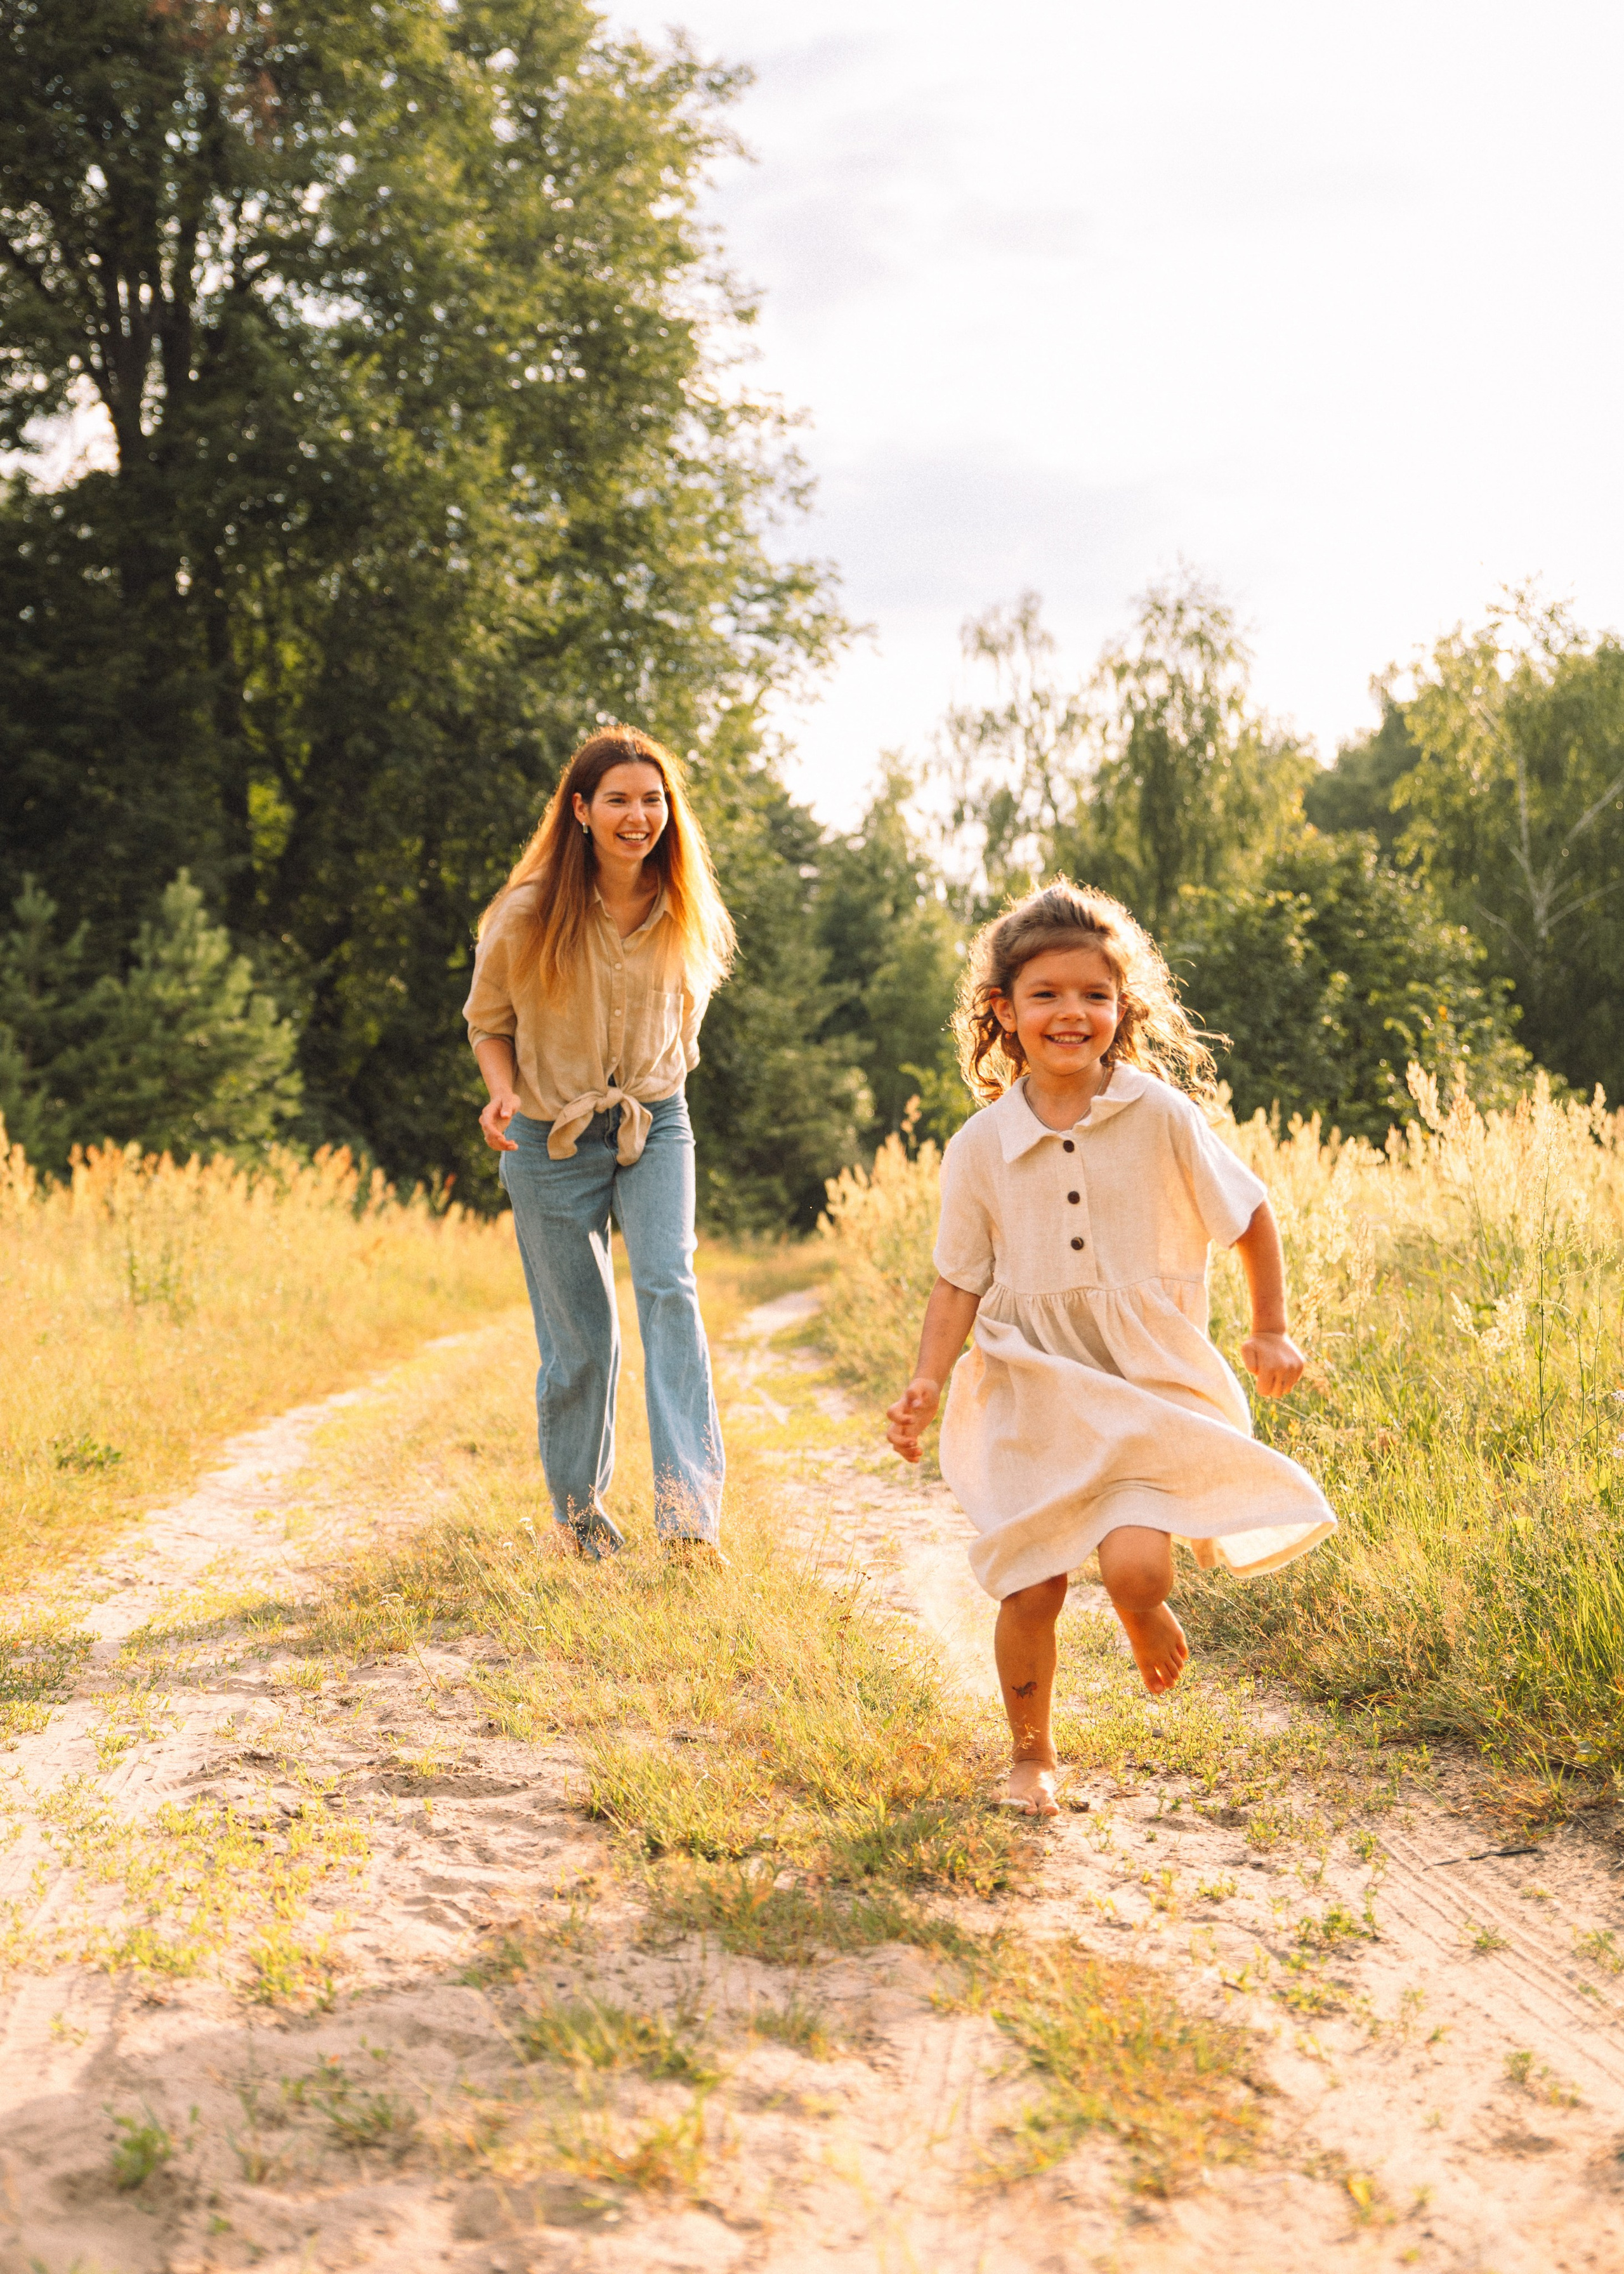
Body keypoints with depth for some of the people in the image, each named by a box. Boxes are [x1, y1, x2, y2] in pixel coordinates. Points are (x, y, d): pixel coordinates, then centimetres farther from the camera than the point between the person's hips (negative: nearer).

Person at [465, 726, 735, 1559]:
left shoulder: (687, 917, -4)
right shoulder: (528, 914, -13)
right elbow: (489, 1021, 0)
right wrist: (502, 1090, -18)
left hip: (653, 1126, 2)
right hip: (550, 1141, -2)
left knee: (669, 1285, -22)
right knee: (580, 1337, 5)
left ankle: (689, 1504, -26)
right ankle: (576, 1505, 29)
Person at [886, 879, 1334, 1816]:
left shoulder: (1161, 1117, -6)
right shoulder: (981, 1146, -3)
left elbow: (1251, 1216, 6)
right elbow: (960, 1282, 4)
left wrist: (1272, 1332, 12)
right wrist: (928, 1382, -9)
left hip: (1147, 1382, -1)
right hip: (1030, 1389, 1)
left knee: (1135, 1565, -20)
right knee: (1030, 1590, 0)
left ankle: (1153, 1619, 19)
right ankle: (1032, 1756, 26)